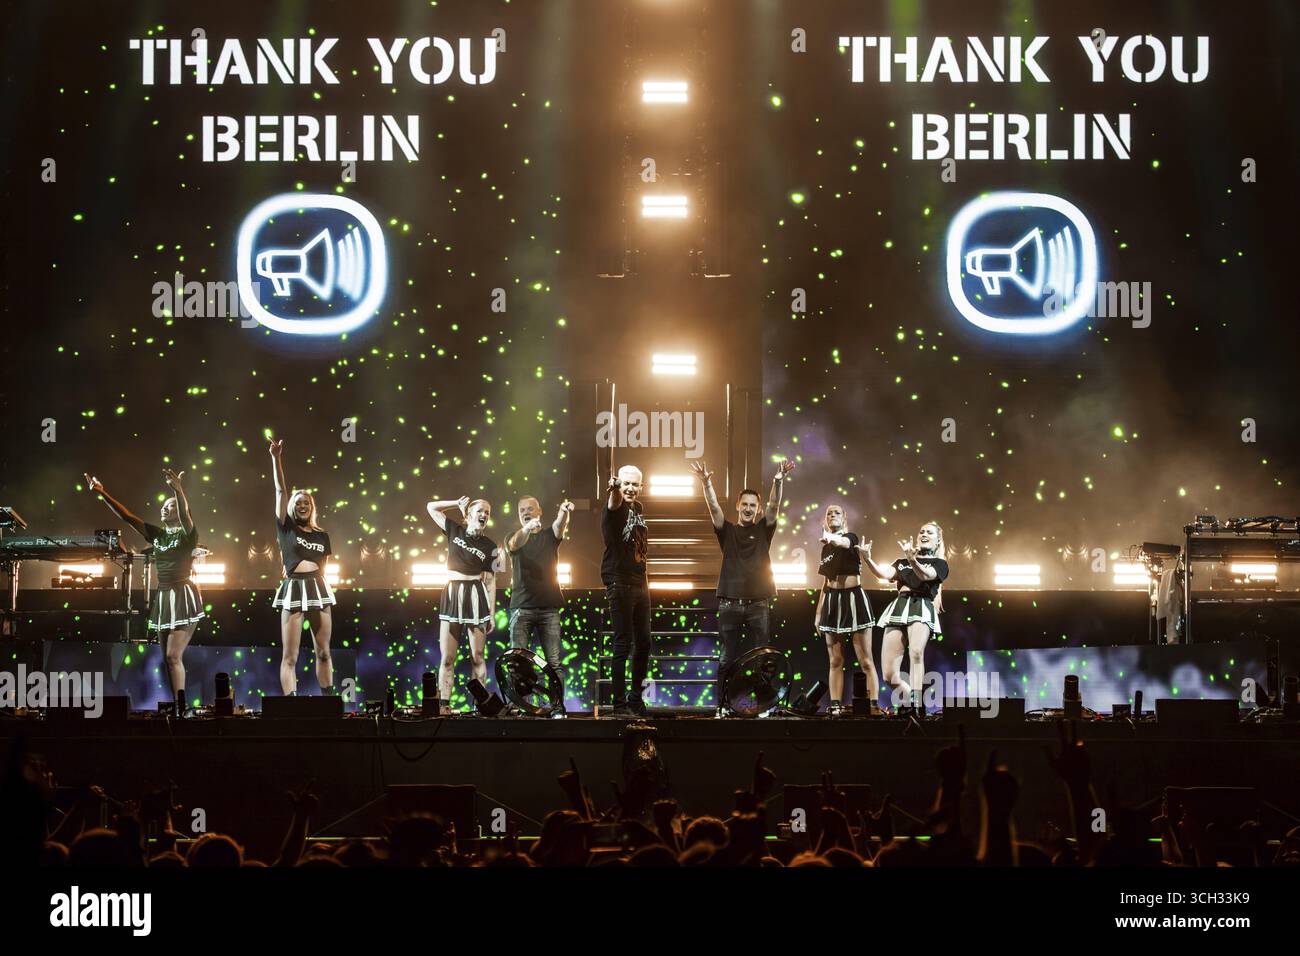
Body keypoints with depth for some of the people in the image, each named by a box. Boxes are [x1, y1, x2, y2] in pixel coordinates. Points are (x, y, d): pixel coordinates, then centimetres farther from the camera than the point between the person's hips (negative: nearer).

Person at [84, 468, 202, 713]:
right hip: (163, 597, 7)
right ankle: (178, 708, 7)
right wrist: (102, 494, -1)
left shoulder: (187, 534, -5)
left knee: (173, 655, -15)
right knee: (170, 657, 5)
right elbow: (127, 516, 9)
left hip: (183, 596, -7)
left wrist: (178, 490, -47)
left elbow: (185, 513, -26)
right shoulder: (157, 534, 13)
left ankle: (181, 710, -14)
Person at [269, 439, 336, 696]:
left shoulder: (321, 535, 12)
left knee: (323, 652, 8)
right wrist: (276, 459, -11)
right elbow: (281, 491, -5)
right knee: (289, 656, -5)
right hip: (293, 591, -3)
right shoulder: (286, 528, 3)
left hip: (318, 590, 4)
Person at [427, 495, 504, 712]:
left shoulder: (489, 546, 4)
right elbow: (432, 507, 15)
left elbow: (490, 582, 3)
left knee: (478, 657, 2)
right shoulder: (455, 531, 8)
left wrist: (492, 614, -1)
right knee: (447, 658, -1)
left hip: (476, 598, -1)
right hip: (452, 595, 1)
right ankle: (444, 704, -2)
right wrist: (457, 504, 8)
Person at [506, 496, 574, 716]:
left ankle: (557, 707, -3)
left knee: (555, 662, -4)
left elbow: (559, 526, -11)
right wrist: (527, 528, -39)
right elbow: (515, 544, -15)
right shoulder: (514, 537, 10)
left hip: (549, 607, 0)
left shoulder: (549, 535, 12)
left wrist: (564, 513, -36)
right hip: (522, 606, 0)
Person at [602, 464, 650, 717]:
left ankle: (636, 696, 25)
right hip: (619, 583, -8)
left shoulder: (638, 509, 13)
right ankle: (620, 704, -6)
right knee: (623, 644, -8)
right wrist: (615, 489, -60)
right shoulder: (616, 508, -10)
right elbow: (614, 502, -37)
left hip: (640, 583, 8)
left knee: (644, 642, 13)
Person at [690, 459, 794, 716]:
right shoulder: (727, 531, 11)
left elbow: (773, 506, -2)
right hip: (730, 604, 0)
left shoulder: (763, 530, 13)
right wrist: (706, 483, -19)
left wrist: (779, 481, -18)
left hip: (758, 605, 0)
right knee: (727, 659, 0)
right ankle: (723, 706, 2)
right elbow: (714, 507, -2)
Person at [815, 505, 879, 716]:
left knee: (865, 661, -6)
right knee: (835, 661, 4)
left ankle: (873, 706, -9)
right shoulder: (826, 548, 15)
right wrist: (818, 613, 14)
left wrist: (832, 539, -52)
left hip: (854, 598, -6)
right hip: (832, 601, 6)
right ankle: (835, 706, 4)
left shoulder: (850, 537, -2)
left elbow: (843, 543, -29)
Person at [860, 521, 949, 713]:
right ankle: (907, 698, 17)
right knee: (889, 676, -7)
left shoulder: (939, 563, 15)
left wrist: (912, 559, -29)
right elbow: (885, 574, 9)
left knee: (916, 652, -35)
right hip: (898, 609, 4)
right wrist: (868, 559, -10)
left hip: (921, 607, -4)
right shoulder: (902, 562, 28)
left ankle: (915, 705, -42)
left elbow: (925, 575, -7)